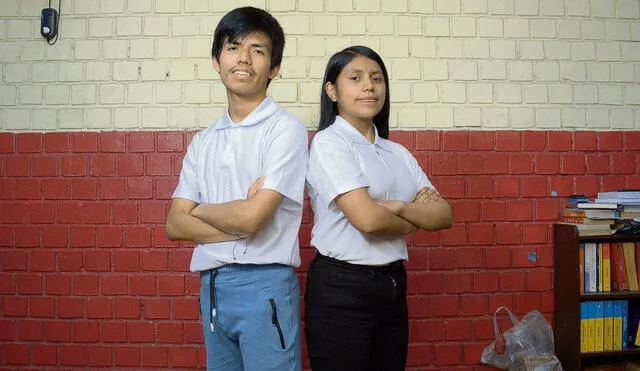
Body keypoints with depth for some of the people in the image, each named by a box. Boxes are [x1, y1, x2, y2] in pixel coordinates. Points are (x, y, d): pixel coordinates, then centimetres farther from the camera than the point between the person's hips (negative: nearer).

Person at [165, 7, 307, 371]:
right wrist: (238, 226, -12)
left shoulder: (285, 129, -8)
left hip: (263, 285, -6)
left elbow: (252, 216, -17)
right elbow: (175, 224, 4)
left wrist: (201, 209, 1)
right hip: (211, 286, 6)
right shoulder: (203, 142, 10)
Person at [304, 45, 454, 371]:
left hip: (393, 285, 6)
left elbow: (443, 215, 3)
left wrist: (397, 207, -14)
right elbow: (368, 219, -20)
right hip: (341, 287, -6)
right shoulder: (328, 143, -9)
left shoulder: (397, 153, 11)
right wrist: (415, 218, -2)